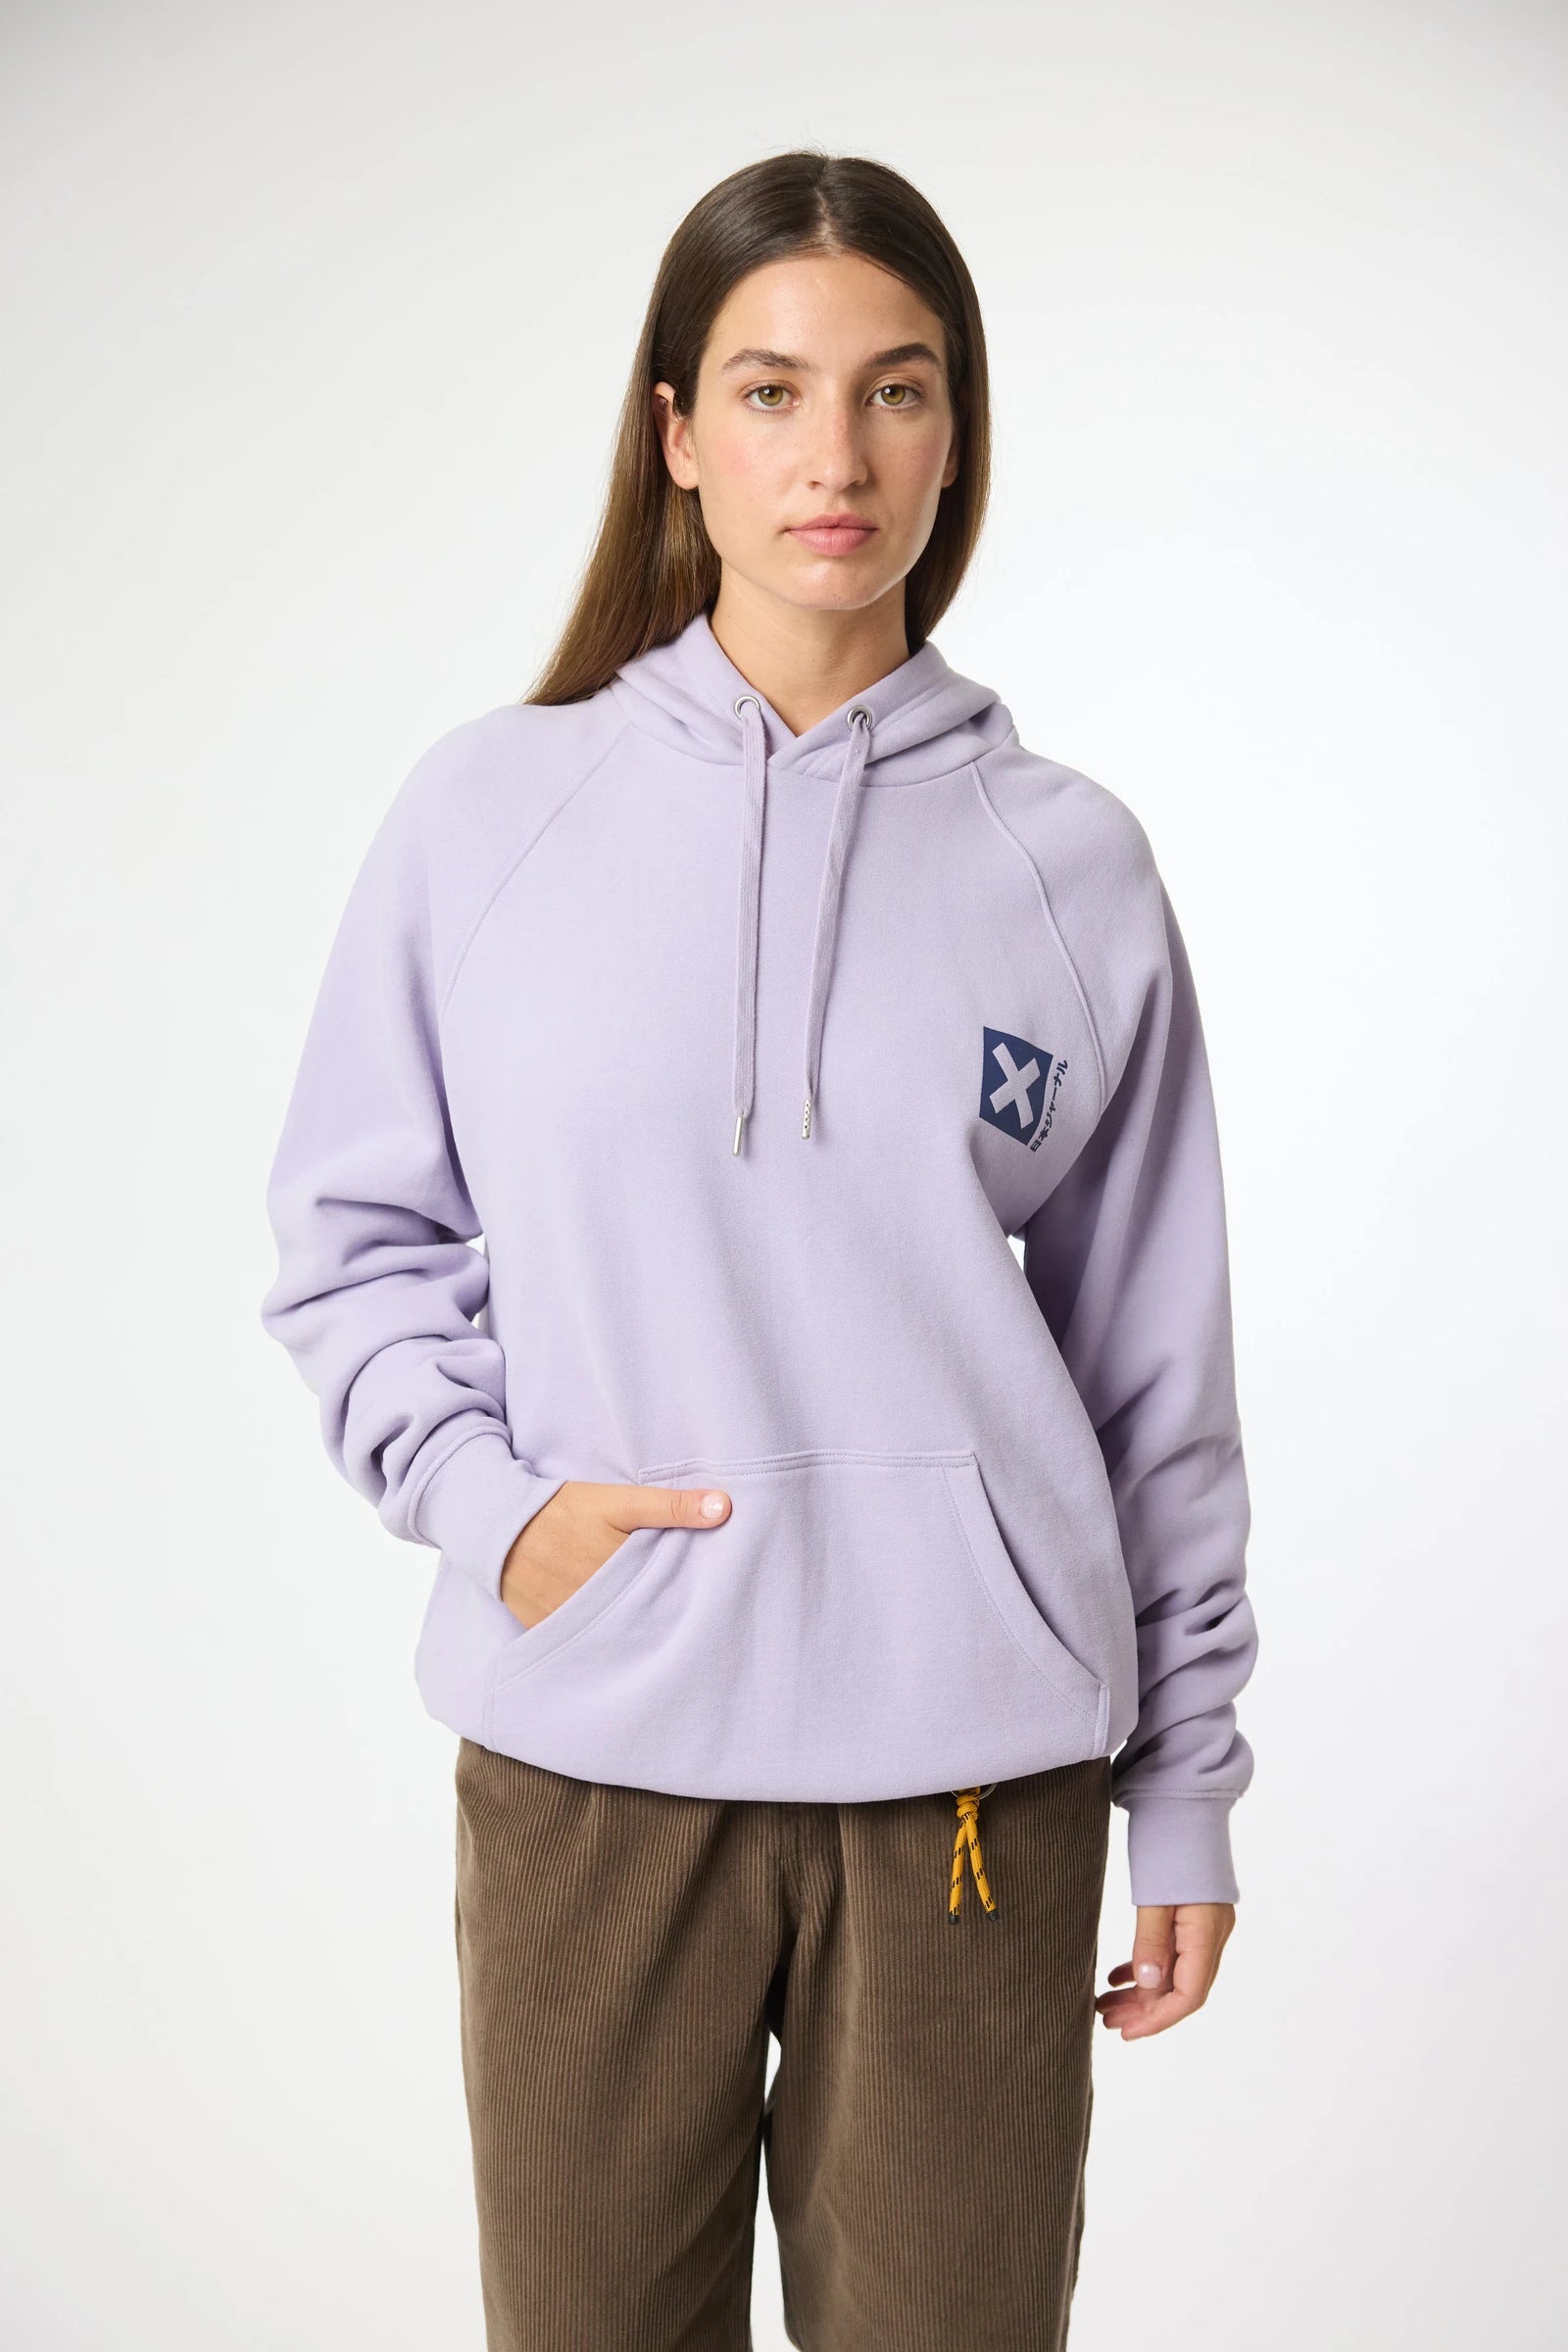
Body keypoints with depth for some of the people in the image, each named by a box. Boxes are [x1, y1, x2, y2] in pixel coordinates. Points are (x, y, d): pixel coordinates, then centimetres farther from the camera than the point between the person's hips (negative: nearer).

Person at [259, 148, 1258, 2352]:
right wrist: (481, 1491, -10)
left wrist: (1187, 1796, 7)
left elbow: (1159, 1373, 5)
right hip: (588, 1754, 0)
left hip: (975, 1766, 0)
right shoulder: (487, 810, 1)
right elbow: (353, 1238, 7)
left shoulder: (1072, 864, 2)